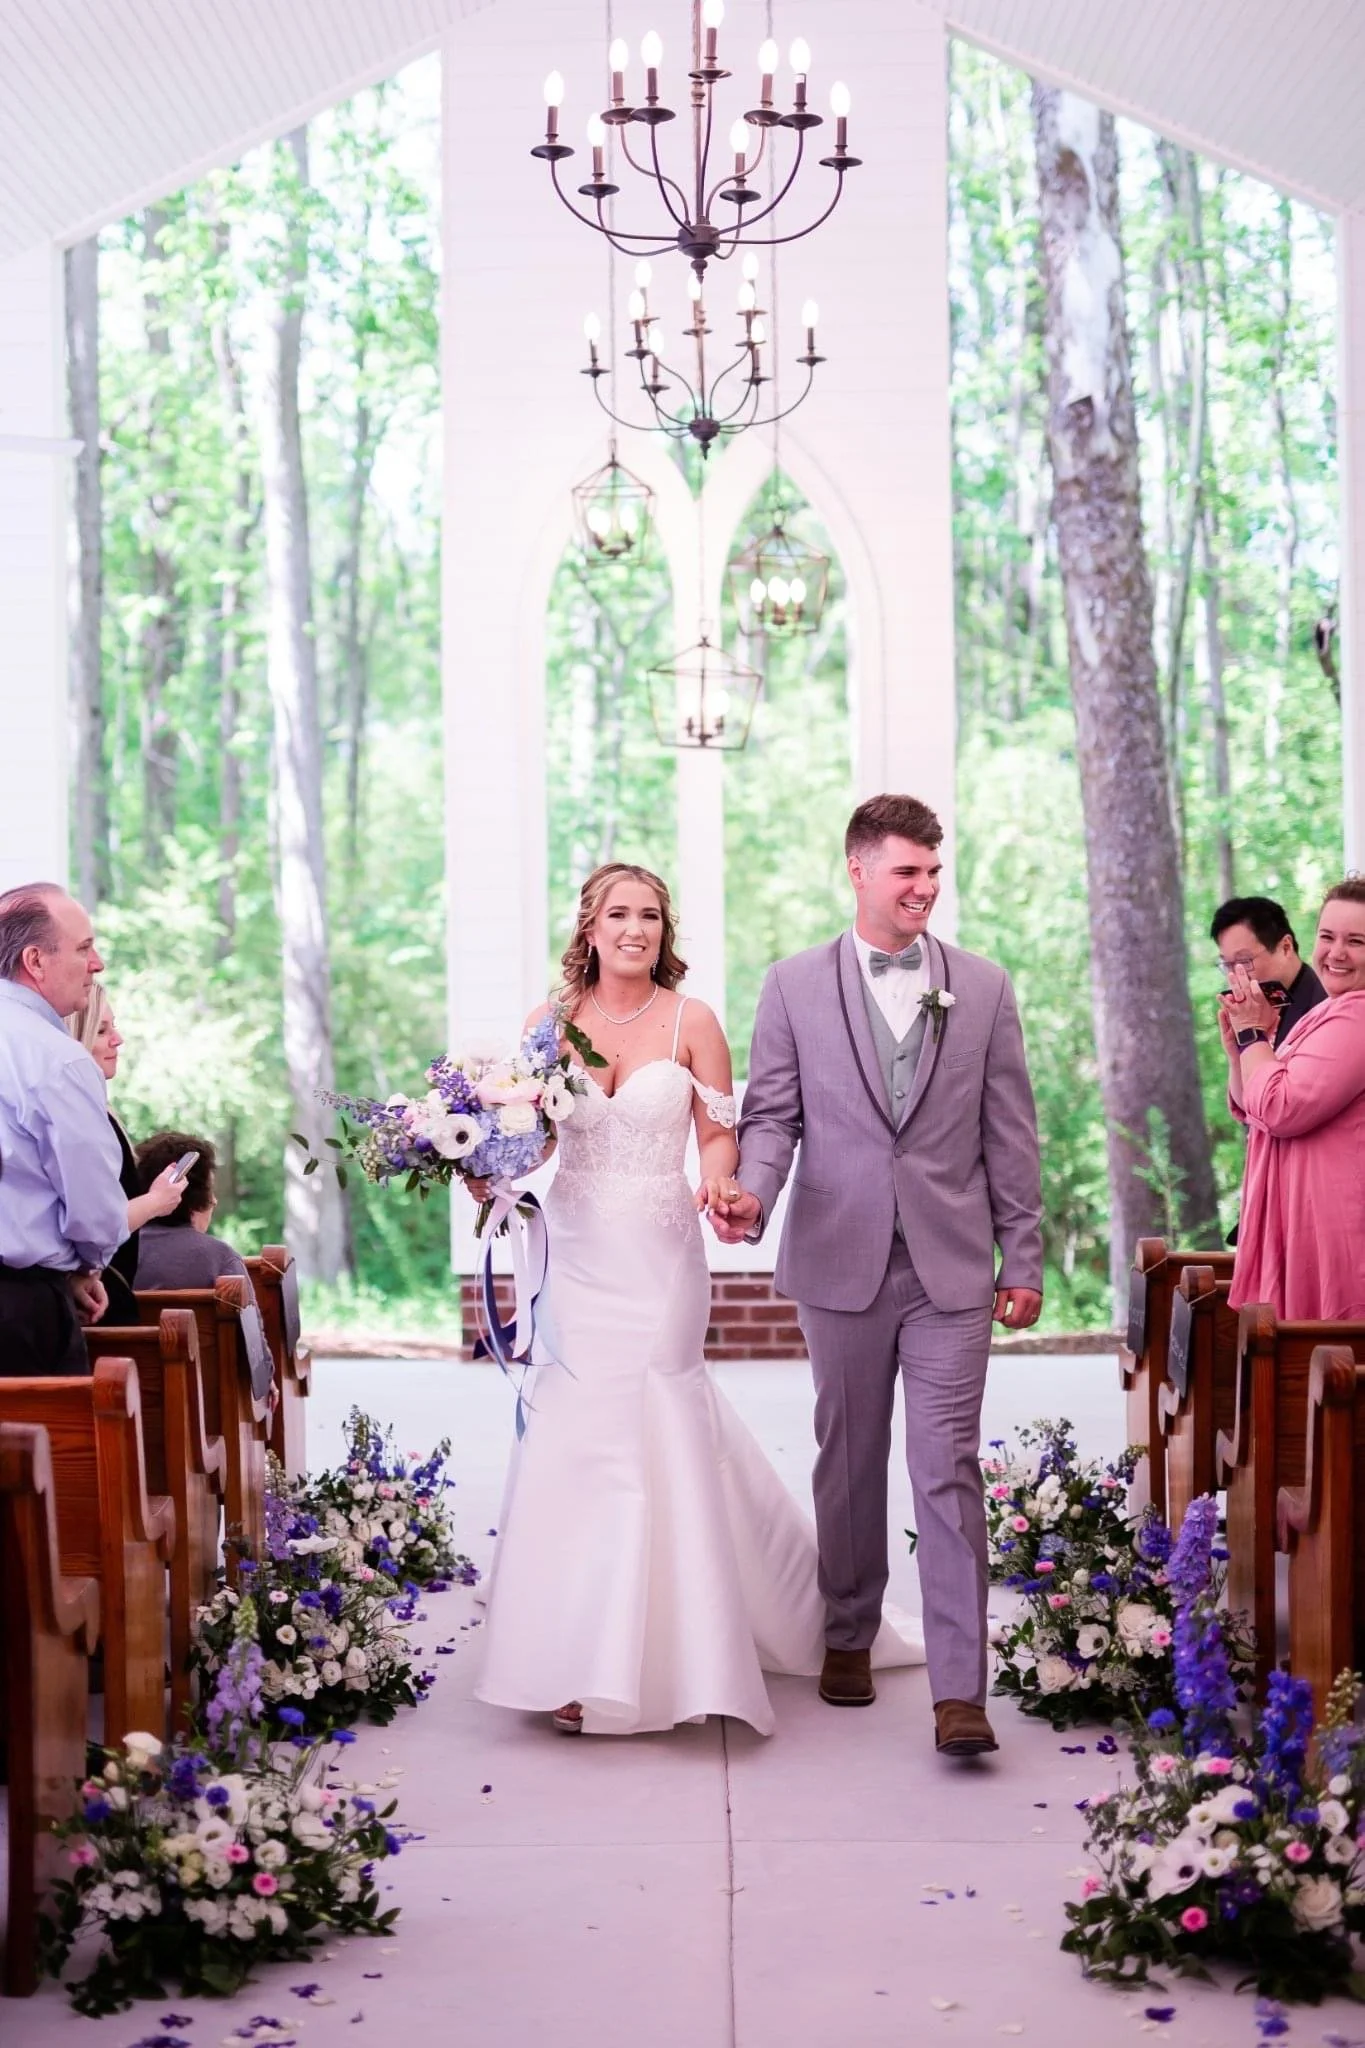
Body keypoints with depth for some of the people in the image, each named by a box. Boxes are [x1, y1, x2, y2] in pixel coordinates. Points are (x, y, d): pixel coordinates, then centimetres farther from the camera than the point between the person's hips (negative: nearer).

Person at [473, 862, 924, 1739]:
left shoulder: (691, 1022, -1)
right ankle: (579, 1659, 14)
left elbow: (719, 1133, 1)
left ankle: (636, 1656, 8)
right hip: (579, 1253, 2)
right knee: (579, 1435, 2)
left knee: (654, 1439, -2)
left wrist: (719, 1181, -19)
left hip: (659, 1255, -2)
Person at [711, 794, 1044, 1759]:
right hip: (841, 1262, 1)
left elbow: (1010, 1131, 6)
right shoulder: (795, 985, 4)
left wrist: (1023, 1257, 4)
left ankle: (960, 1690, -7)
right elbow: (772, 1114, 2)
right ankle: (849, 1636, 30)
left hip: (953, 1269, -1)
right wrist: (752, 1191, -19)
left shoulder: (983, 987, 5)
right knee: (848, 1461, 12)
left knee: (949, 1471, -6)